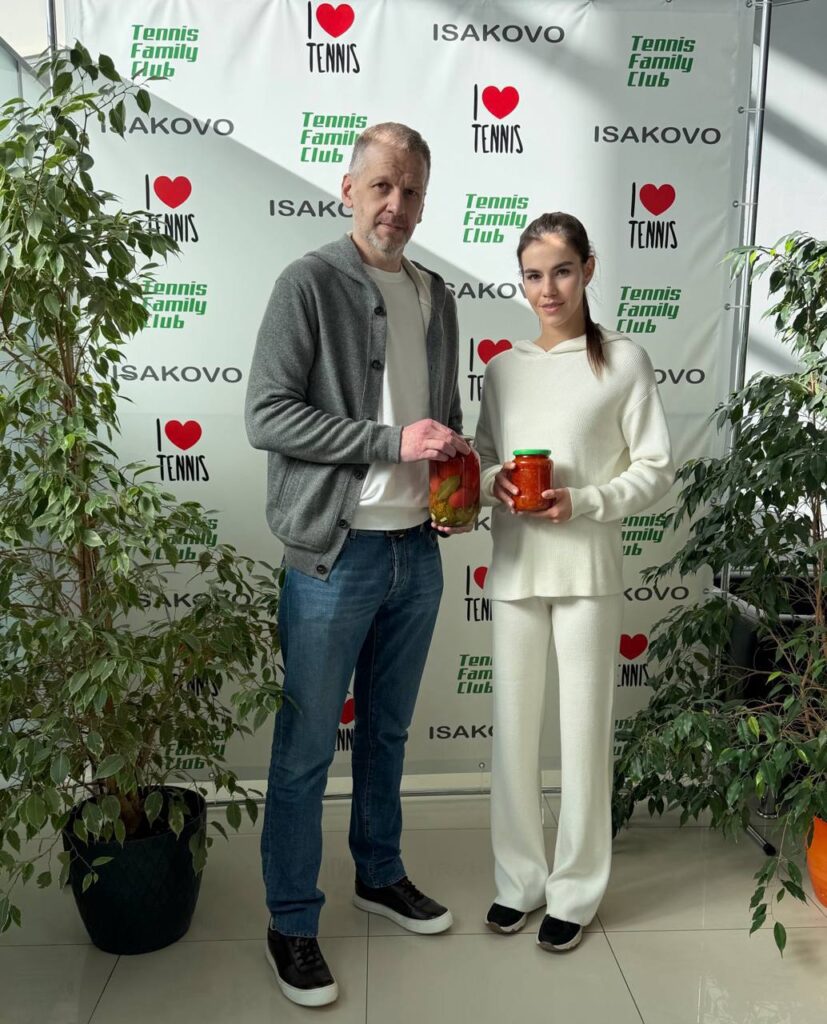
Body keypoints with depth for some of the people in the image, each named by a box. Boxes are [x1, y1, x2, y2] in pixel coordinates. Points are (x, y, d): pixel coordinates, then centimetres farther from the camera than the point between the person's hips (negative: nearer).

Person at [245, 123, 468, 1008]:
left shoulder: (435, 295, 12)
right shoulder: (310, 284, -8)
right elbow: (266, 416, -15)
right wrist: (391, 442, -20)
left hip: (418, 550, 6)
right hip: (335, 555, -6)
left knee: (388, 730, 20)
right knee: (305, 747, 5)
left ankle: (380, 875, 40)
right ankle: (292, 924, 23)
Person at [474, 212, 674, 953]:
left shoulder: (624, 361, -2)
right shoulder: (504, 368, 9)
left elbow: (656, 471, -3)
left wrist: (582, 503, -17)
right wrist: (492, 481, -9)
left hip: (586, 568, -3)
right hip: (514, 567, 4)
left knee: (584, 732, 5)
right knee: (514, 728, 10)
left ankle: (576, 890, 23)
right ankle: (519, 878, 28)